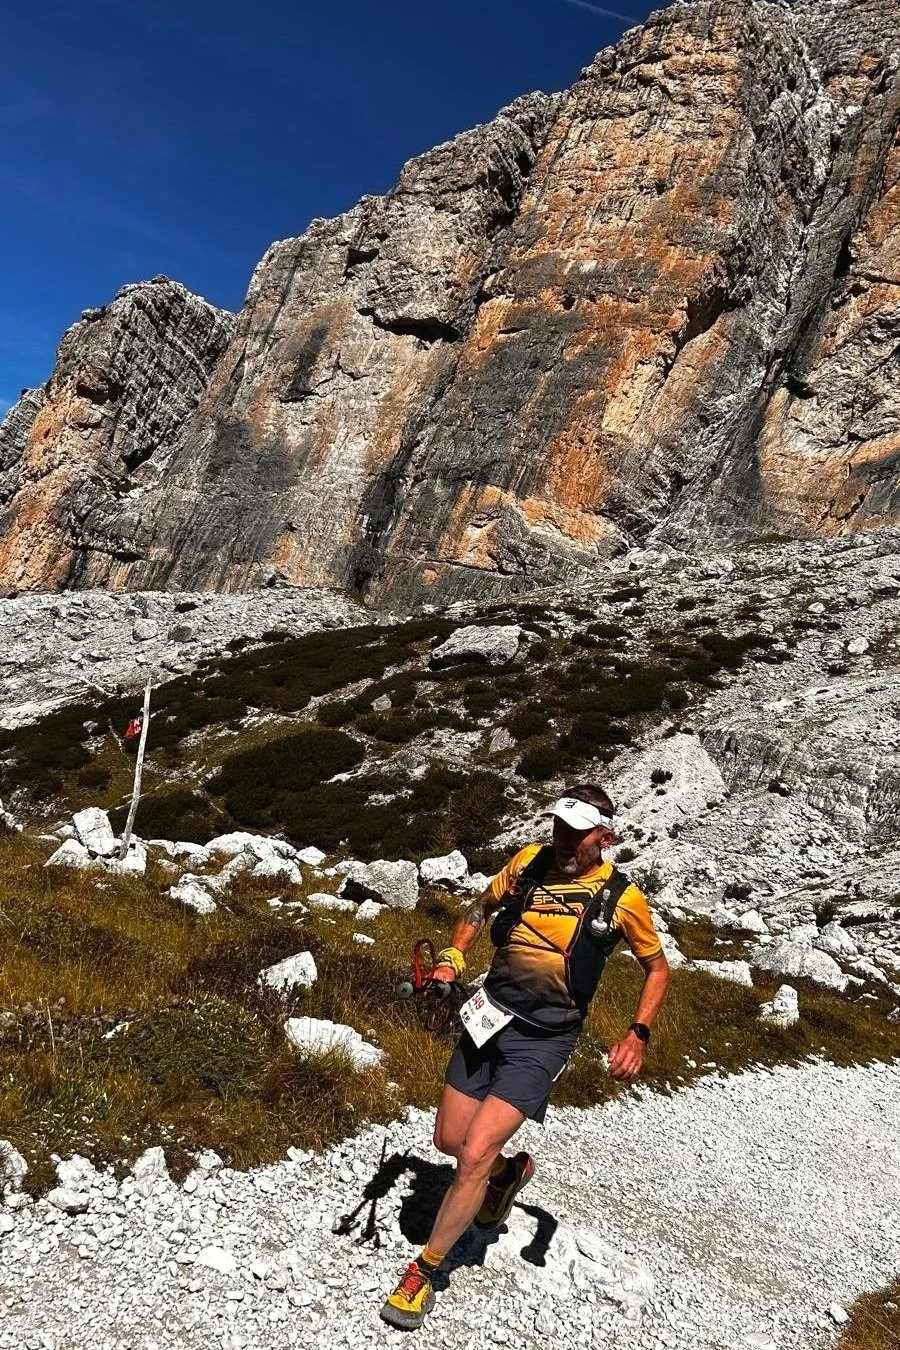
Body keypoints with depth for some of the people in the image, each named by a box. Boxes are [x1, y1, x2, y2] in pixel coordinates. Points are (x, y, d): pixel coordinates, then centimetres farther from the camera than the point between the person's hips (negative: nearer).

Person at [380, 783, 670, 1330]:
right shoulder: (530, 861, -2)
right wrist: (452, 959, 1)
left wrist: (639, 1035, -7)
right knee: (449, 1141, 13)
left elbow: (658, 967, 5)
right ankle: (510, 1171, 46)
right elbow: (481, 907, 15)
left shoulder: (622, 897, -10)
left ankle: (424, 1271, 10)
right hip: (489, 1017, 5)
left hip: (543, 1040, -4)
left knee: (474, 1154, -12)